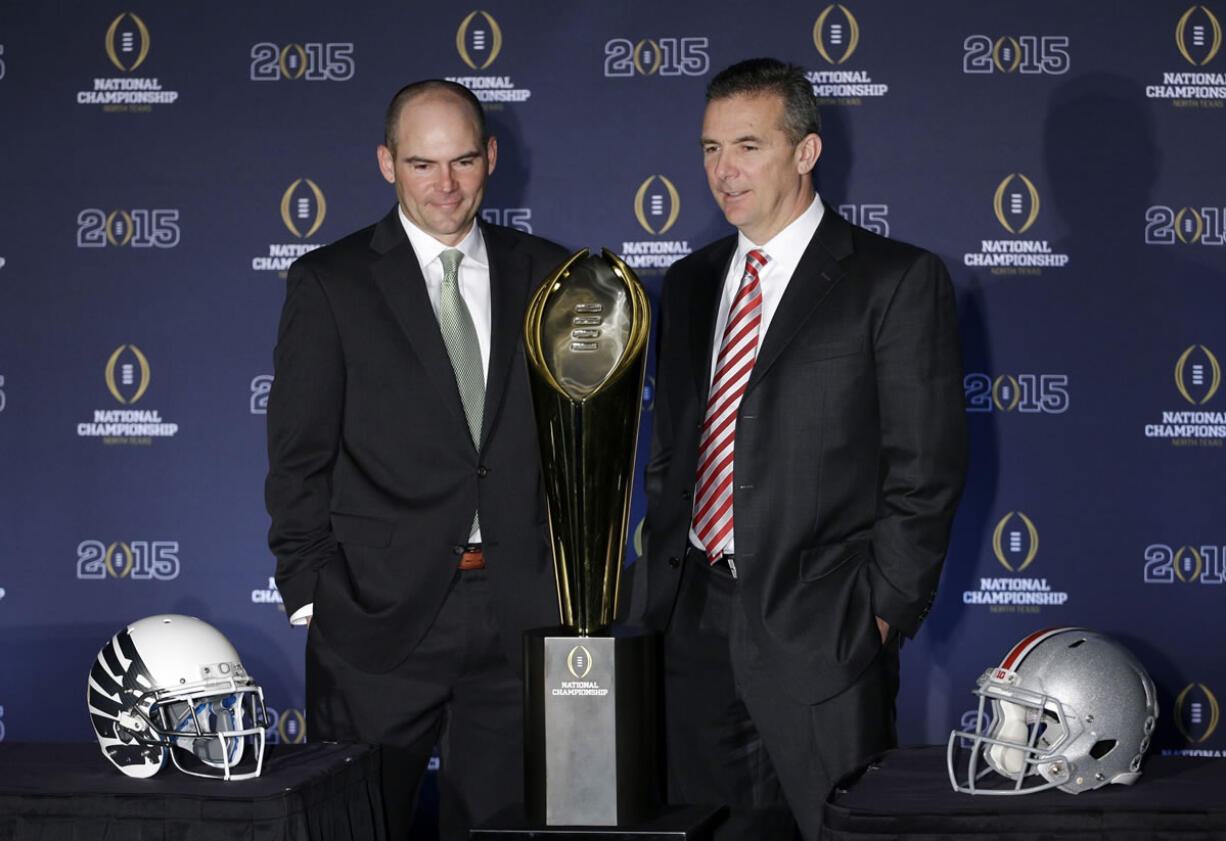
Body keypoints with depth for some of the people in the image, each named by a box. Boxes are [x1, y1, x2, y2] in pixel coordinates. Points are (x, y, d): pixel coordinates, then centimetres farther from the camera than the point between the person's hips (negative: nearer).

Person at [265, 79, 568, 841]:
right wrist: (309, 595, -6)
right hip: (379, 610, -2)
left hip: (521, 610, 3)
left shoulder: (547, 275, 9)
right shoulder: (330, 284, 1)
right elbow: (300, 456, 0)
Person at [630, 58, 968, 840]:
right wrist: (660, 588, 10)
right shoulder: (690, 283, 15)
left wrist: (884, 612, -11)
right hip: (694, 622, 5)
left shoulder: (898, 281, -4)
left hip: (820, 628, -5)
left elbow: (926, 468, -7)